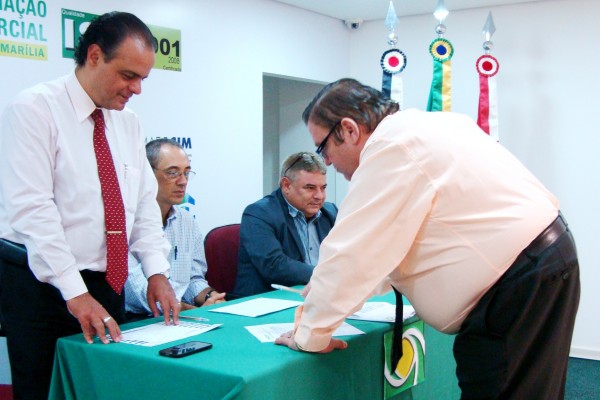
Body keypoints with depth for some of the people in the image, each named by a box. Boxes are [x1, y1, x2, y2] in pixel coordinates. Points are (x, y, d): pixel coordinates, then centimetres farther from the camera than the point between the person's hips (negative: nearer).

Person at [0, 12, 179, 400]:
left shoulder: (128, 123, 8)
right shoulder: (34, 109, -11)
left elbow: (145, 202, 10)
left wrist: (157, 270, -4)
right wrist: (74, 292, -24)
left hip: (108, 284, 6)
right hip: (42, 285, -6)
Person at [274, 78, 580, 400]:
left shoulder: (392, 147, -17)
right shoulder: (416, 128, 14)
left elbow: (351, 251, -16)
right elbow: (390, 240, 22)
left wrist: (310, 335, -4)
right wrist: (330, 291, 23)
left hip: (520, 282, -10)